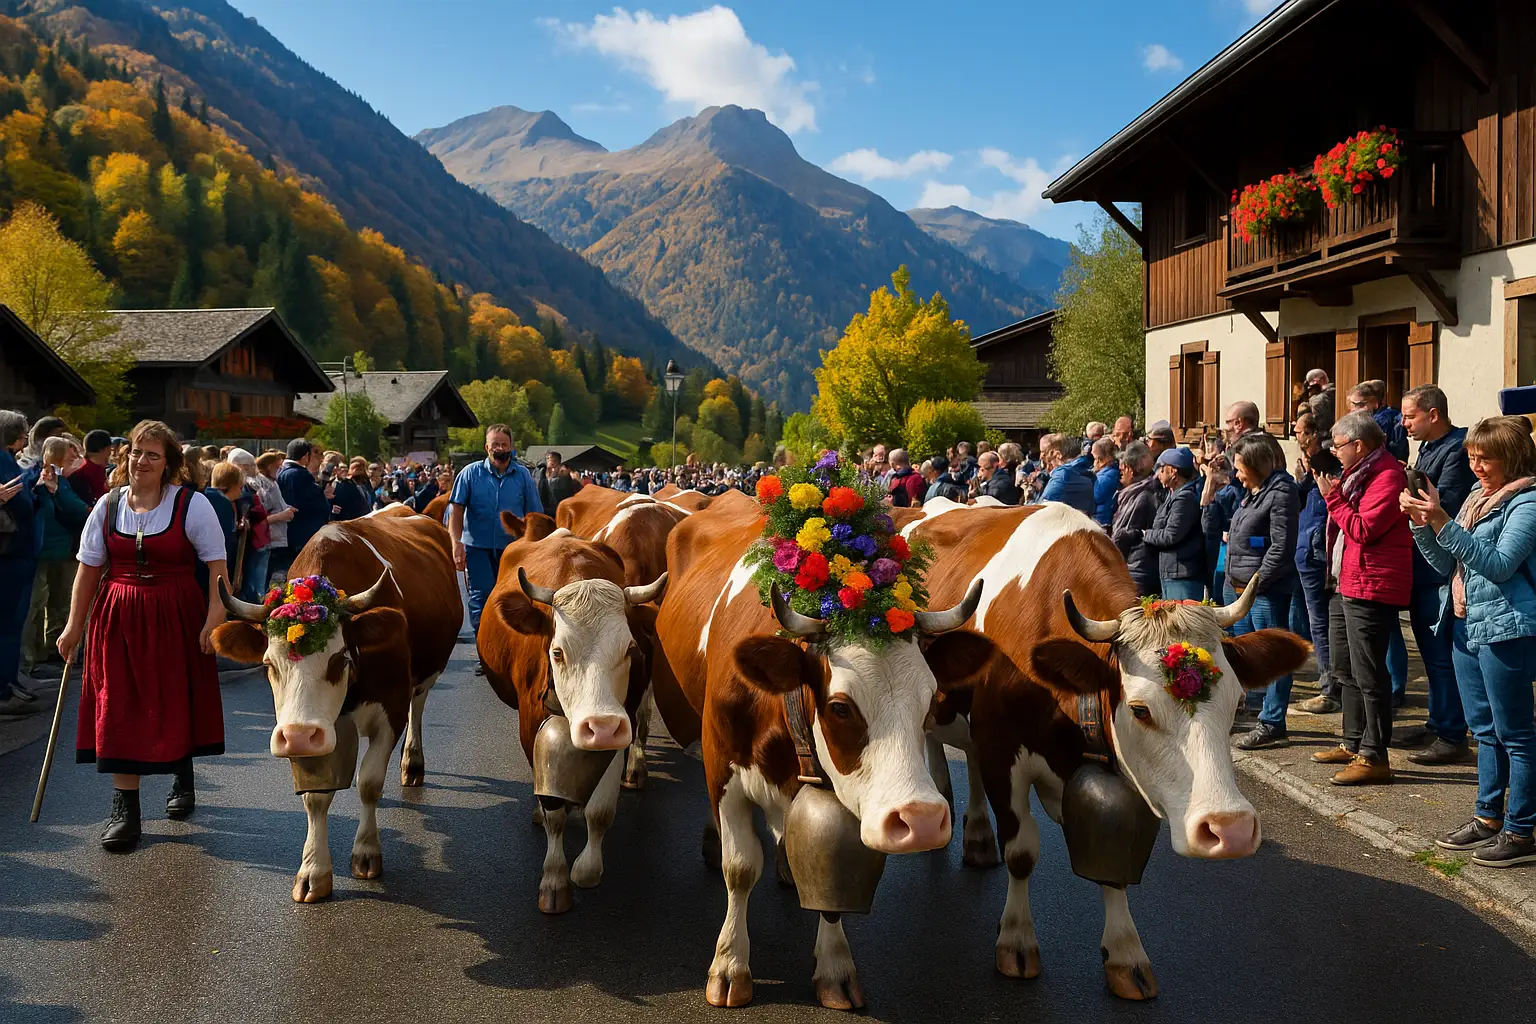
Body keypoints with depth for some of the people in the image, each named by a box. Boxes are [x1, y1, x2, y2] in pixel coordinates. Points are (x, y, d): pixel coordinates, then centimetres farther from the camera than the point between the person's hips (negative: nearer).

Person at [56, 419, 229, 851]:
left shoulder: (192, 504, -6)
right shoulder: (108, 505, 5)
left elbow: (217, 566, -8)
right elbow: (89, 569, 9)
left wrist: (215, 619, -17)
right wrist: (74, 625, 7)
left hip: (176, 617, -2)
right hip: (118, 618, 3)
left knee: (177, 703, 9)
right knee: (120, 708, 0)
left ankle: (183, 777, 37)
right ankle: (124, 808, 6)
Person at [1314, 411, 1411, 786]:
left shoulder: (1387, 477, -16)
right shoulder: (1360, 474, 16)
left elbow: (1363, 530, -21)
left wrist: (1333, 496, -13)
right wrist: (1333, 492, 8)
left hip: (1371, 588, -11)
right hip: (1347, 585, 11)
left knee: (1368, 675, -8)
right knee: (1347, 670, 19)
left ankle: (1374, 757, -3)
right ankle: (1353, 744, 31)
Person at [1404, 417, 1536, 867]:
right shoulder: (1477, 497, 12)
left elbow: (1499, 564, -23)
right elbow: (1448, 565, 13)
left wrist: (1444, 523, -27)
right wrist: (1421, 524, -2)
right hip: (1466, 626, 9)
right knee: (1485, 729, 16)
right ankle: (1488, 818, 26)